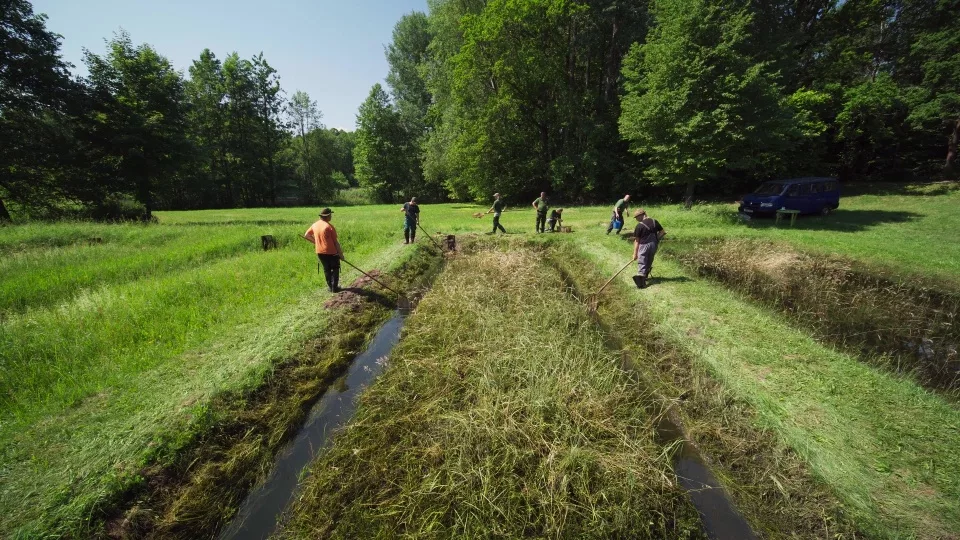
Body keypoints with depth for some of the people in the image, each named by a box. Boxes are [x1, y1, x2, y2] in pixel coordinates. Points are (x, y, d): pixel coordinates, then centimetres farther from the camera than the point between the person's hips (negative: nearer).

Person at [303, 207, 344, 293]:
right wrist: (341, 253, -5)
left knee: (326, 269, 19)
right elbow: (335, 242, -13)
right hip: (331, 252, -6)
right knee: (335, 269, 11)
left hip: (320, 252, 6)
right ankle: (334, 287, 11)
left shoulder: (315, 225, 2)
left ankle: (330, 287, 25)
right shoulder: (329, 227, -16)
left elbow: (306, 236, 12)